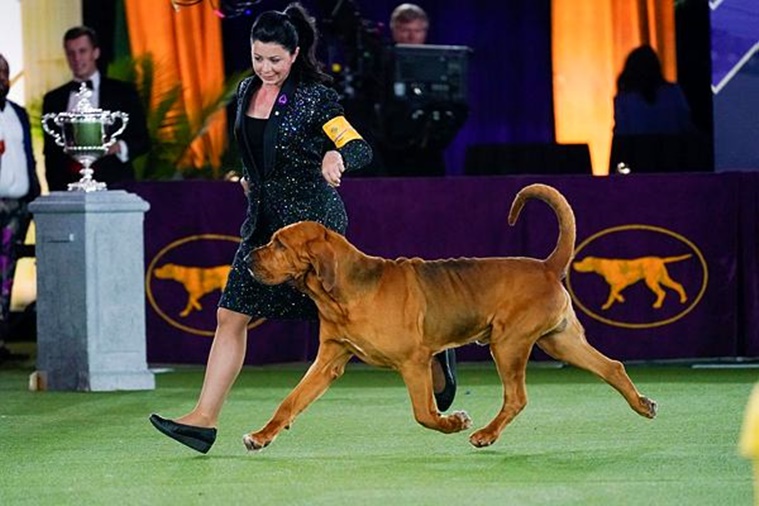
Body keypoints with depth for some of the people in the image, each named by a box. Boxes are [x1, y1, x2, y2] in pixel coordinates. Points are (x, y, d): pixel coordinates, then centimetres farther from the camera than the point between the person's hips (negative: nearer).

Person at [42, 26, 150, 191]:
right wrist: (55, 192, 3)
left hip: (113, 188, -1)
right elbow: (50, 153, 15)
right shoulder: (53, 100, 15)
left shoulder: (123, 92, 9)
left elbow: (142, 141, 8)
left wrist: (119, 148, -12)